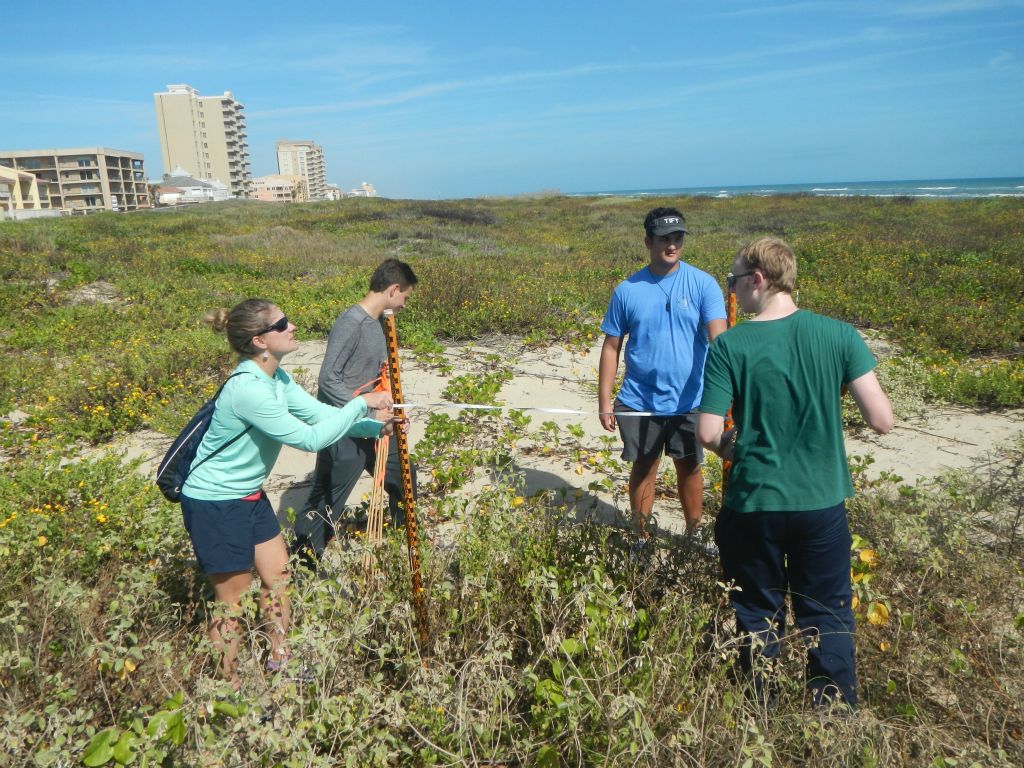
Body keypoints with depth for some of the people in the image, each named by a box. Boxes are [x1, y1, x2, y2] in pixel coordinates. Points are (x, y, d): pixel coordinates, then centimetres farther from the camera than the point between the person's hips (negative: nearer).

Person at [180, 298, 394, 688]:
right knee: (233, 597, 5)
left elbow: (321, 414, 1)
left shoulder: (277, 378, -1)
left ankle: (280, 660, 37)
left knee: (277, 573, 17)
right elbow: (311, 438, -30)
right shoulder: (247, 389, -30)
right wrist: (361, 405, -24)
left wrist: (377, 425, -10)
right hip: (215, 504, -9)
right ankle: (226, 682, 26)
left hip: (249, 495, 9)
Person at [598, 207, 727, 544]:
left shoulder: (703, 284, -6)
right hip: (639, 400, 1)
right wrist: (604, 403, -1)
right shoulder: (627, 290, -3)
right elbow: (611, 348, 2)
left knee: (689, 467, 14)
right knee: (644, 467, 12)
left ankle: (694, 535, 35)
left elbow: (718, 336, -18)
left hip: (689, 400, 0)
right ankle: (642, 537, 31)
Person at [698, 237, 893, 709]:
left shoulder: (730, 346, -14)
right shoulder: (840, 336, -8)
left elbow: (708, 434, -15)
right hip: (823, 502, 2)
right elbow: (881, 422, -9)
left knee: (758, 619, 18)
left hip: (753, 505, -1)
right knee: (828, 618, 20)